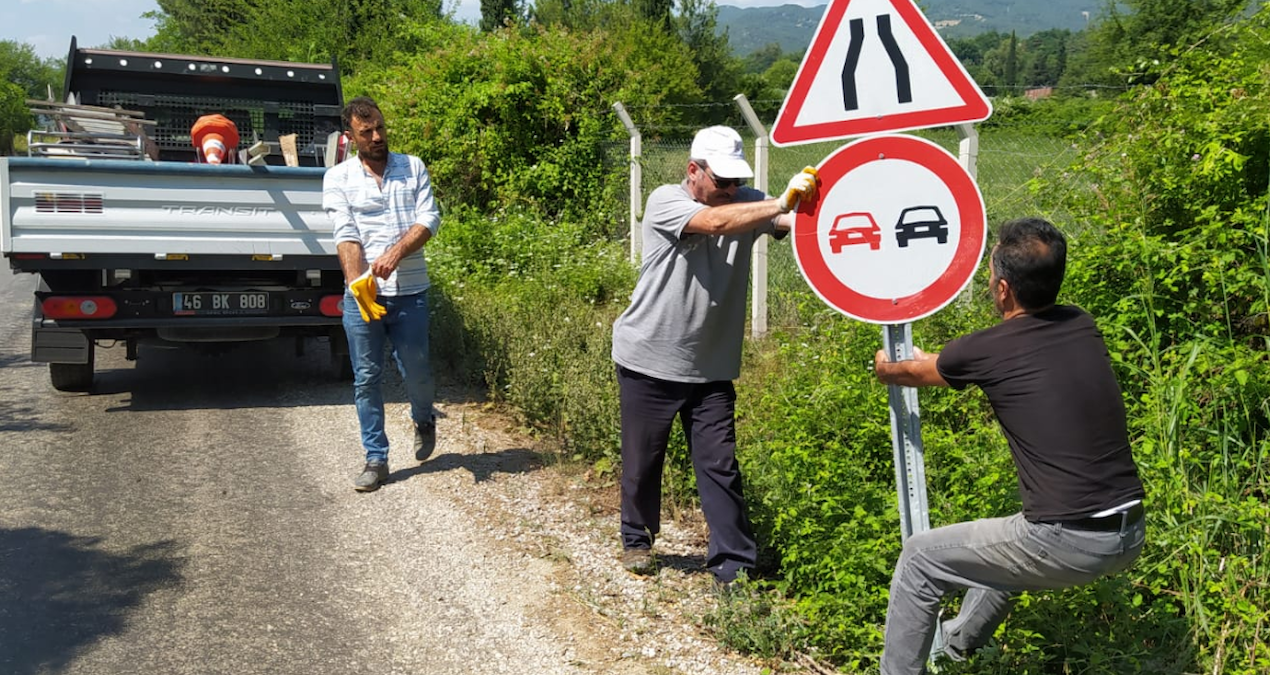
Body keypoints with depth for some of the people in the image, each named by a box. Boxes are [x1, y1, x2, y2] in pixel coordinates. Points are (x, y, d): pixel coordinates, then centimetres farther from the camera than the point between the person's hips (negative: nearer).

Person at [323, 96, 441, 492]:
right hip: (362, 294, 0)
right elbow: (346, 236, -7)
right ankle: (376, 460, 15)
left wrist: (396, 251, -19)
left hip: (409, 291, 0)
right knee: (366, 379, 4)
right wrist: (358, 286, -20)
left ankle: (423, 421, 40)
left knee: (416, 371, 7)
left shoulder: (413, 168, 7)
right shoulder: (338, 178, 4)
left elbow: (429, 219, -2)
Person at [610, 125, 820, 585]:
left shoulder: (747, 203, 0)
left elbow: (798, 223, -19)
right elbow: (715, 222, -31)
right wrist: (782, 203, -38)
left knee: (720, 466, 0)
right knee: (642, 460, 13)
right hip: (648, 362, -2)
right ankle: (637, 540, 36)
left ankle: (734, 565, 8)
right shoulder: (665, 202, -12)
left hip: (711, 369, 2)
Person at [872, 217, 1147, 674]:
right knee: (1015, 537, 37)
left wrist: (887, 368, 37)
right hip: (1131, 537, 7)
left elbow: (912, 373, 13)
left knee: (920, 558, 12)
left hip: (1067, 545, -7)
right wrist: (938, 361, 43)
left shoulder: (984, 351, -10)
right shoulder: (1082, 327, 6)